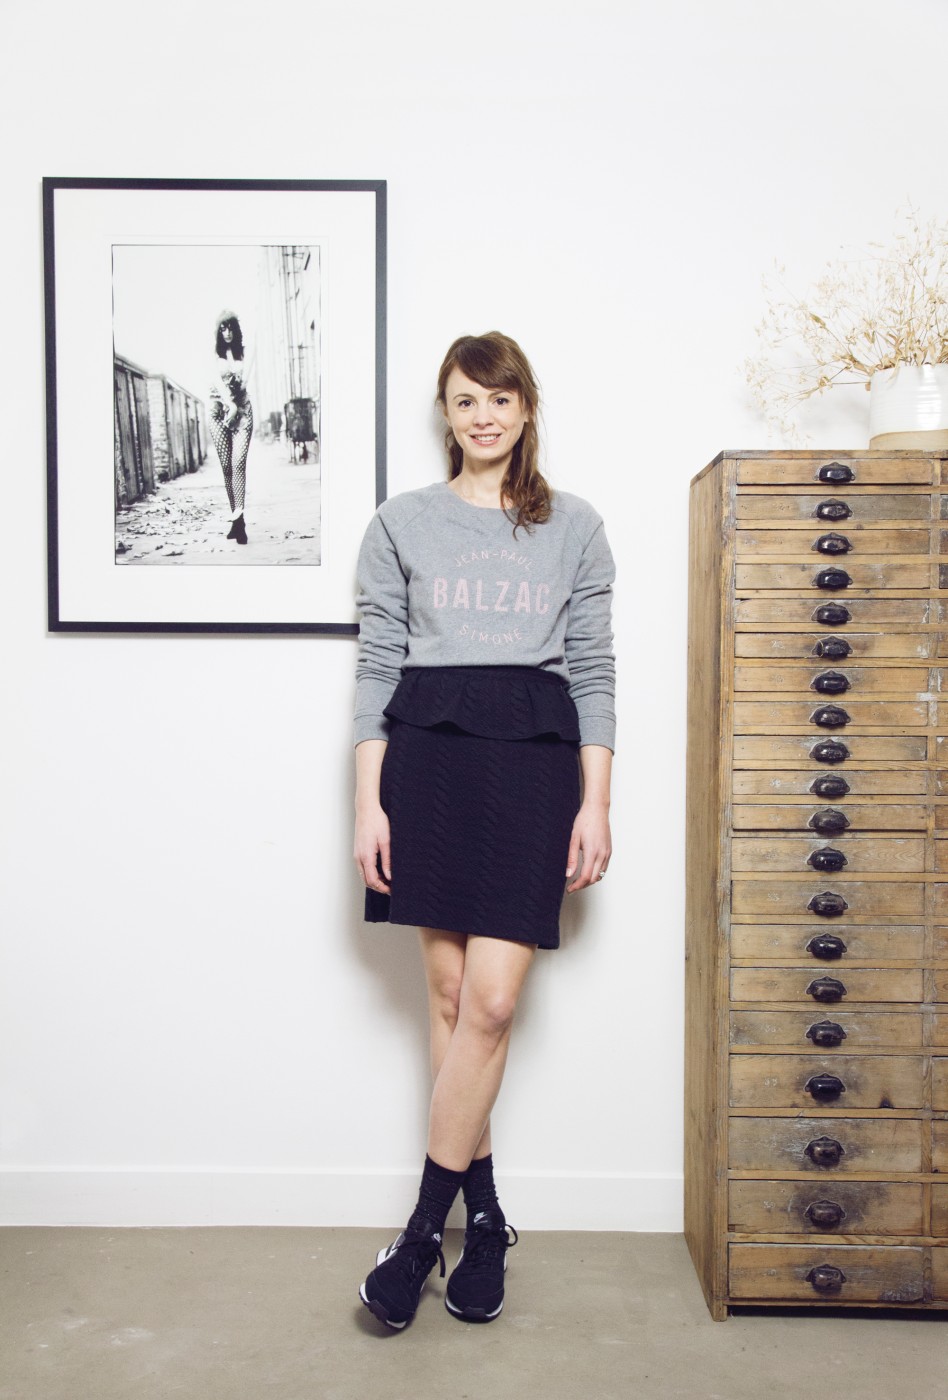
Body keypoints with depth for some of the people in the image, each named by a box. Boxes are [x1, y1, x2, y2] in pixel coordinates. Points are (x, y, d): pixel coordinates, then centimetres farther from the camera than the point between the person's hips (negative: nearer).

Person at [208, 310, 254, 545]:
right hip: (219, 411, 1)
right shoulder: (214, 355, 8)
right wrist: (230, 405, -18)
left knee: (239, 462, -16)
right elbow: (218, 381, -5)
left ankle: (238, 518, -26)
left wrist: (234, 408, -11)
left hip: (242, 410, -1)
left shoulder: (244, 353, 10)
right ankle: (236, 517, 3)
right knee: (226, 466, -2)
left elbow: (243, 382, 0)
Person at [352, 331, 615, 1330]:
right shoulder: (400, 524, 10)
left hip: (535, 760, 0)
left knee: (491, 1000, -6)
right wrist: (369, 801, -1)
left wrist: (596, 803, 0)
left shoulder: (574, 528, 11)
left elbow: (593, 671, 7)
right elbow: (376, 667, 6)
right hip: (428, 757, 1)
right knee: (451, 993, 5)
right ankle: (483, 1217, 22)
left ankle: (425, 1226, 10)